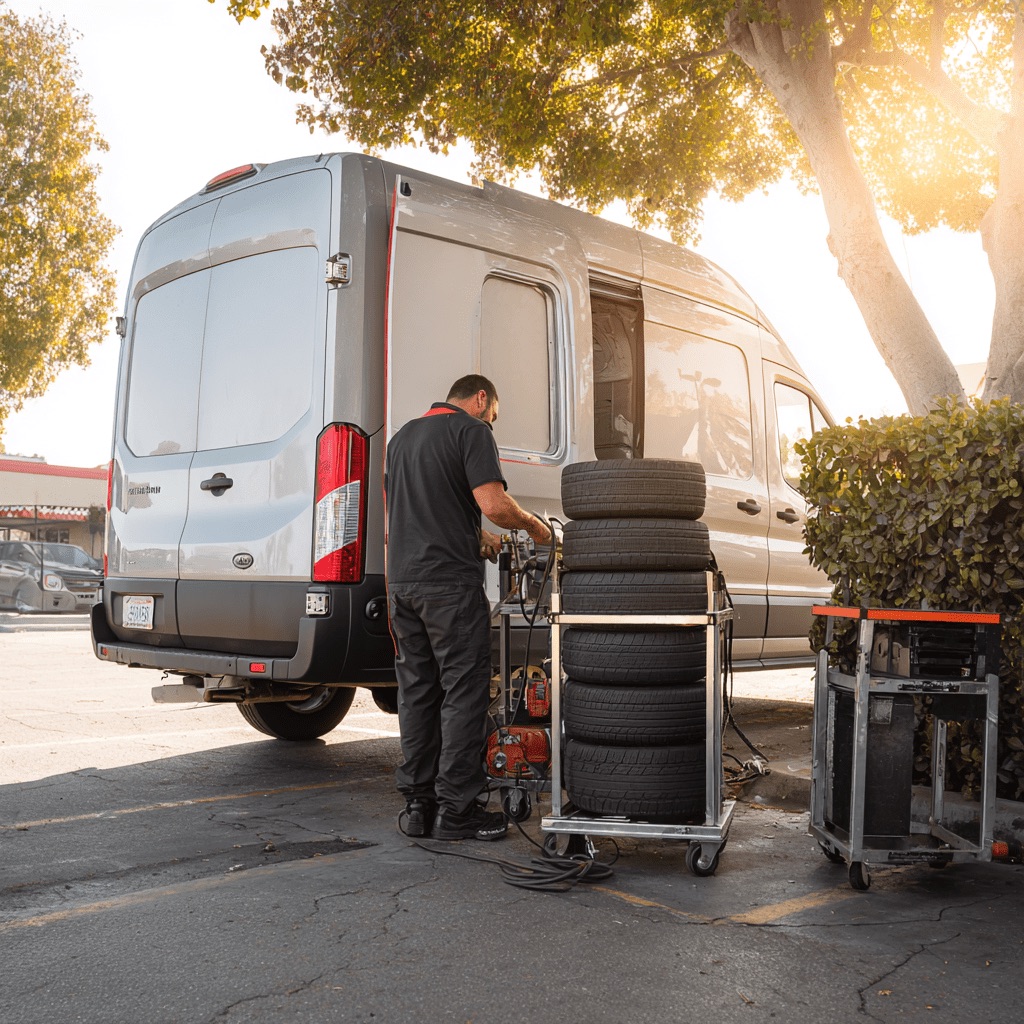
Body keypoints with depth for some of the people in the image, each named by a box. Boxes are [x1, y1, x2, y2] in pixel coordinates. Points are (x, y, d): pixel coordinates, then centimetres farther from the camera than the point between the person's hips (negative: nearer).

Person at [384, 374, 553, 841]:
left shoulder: (401, 436, 21)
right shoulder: (470, 430, -5)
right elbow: (493, 504, -17)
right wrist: (534, 525, 2)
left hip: (403, 579, 8)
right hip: (450, 580, -7)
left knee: (416, 690, 11)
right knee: (463, 691, -2)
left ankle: (418, 803, 15)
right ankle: (456, 810, 0)